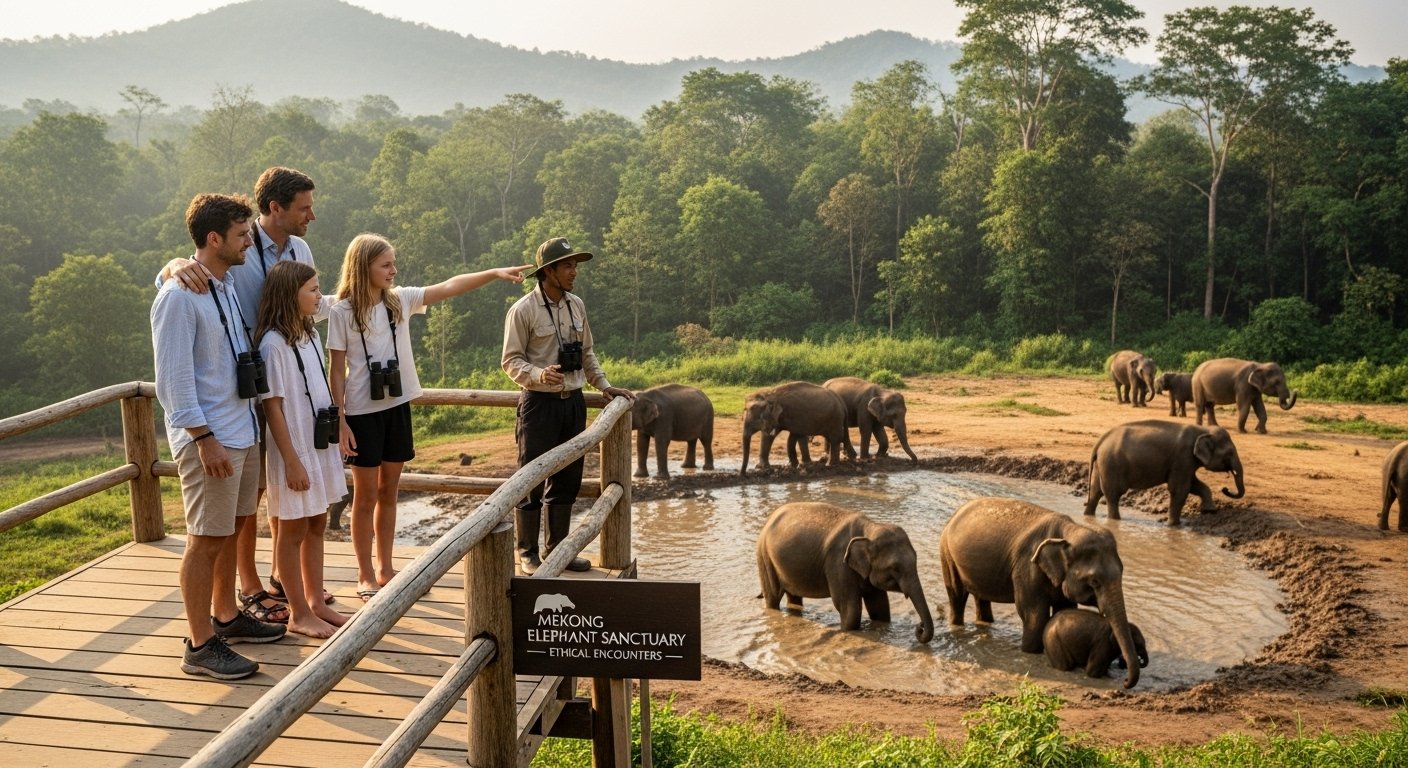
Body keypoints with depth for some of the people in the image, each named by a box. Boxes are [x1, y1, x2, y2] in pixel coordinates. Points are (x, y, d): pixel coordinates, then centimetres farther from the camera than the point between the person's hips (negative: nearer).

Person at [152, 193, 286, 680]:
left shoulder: (228, 286, 11)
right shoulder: (180, 297, -16)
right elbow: (174, 379, -18)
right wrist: (204, 439, -19)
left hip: (243, 430, 9)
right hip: (210, 438, -9)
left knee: (231, 530, 19)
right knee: (205, 539, -2)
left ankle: (226, 617, 34)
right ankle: (200, 646, 7)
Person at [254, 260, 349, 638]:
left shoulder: (310, 334, 8)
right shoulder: (274, 343, -17)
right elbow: (272, 406, -17)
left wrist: (336, 431, 13)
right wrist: (292, 461, -18)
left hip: (321, 444, 8)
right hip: (295, 449, -8)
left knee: (317, 525, 15)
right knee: (293, 531, 5)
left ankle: (316, 603, 26)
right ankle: (299, 614, 15)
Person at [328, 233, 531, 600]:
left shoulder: (400, 300, 4)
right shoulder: (342, 311, -8)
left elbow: (449, 287, -2)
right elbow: (337, 370, -8)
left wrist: (495, 273, -11)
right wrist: (341, 421, -10)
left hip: (397, 407, 5)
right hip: (362, 412, -5)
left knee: (388, 492, 13)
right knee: (366, 496, 4)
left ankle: (384, 570, 24)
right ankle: (366, 576, 15)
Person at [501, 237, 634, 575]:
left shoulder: (576, 305, 10)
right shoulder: (523, 310, -10)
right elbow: (511, 360, -10)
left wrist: (604, 386, 11)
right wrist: (540, 375, -27)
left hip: (573, 402, 7)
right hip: (539, 404, -6)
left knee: (567, 480, 12)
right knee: (531, 482, 1)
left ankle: (557, 549, 23)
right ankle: (528, 553, 12)